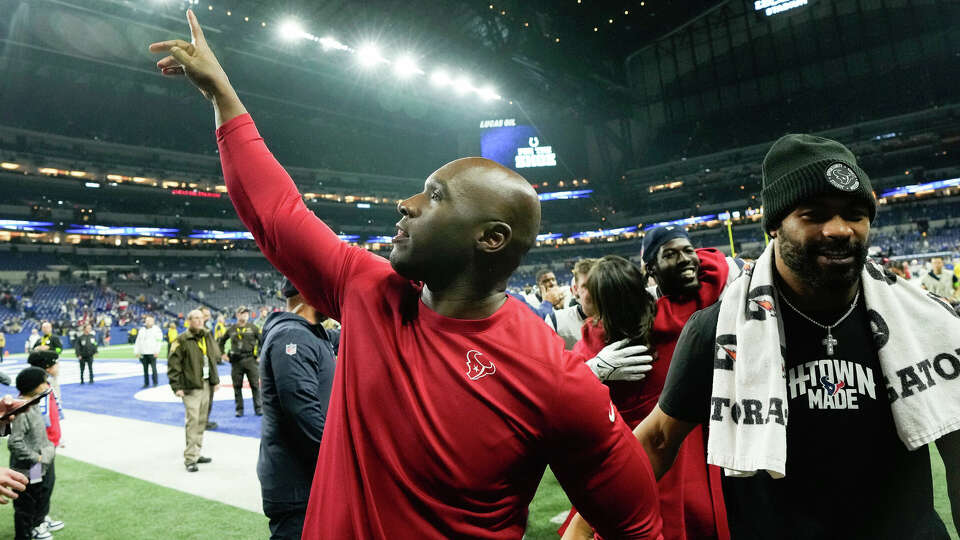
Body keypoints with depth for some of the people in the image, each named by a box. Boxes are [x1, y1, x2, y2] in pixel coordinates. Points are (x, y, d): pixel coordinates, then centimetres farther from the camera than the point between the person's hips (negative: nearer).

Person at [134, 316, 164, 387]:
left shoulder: (156, 329, 1)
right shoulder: (142, 330, 15)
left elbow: (159, 341, -6)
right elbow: (138, 341, 16)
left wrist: (157, 351, -14)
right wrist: (136, 352, 10)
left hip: (152, 353, -4)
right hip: (143, 353, 4)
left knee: (153, 368, -3)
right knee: (145, 369, 8)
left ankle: (155, 383, 5)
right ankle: (146, 383, 17)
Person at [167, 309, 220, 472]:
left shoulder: (208, 337, 12)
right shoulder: (182, 340, -9)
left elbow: (215, 358, 20)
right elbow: (173, 364, -11)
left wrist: (216, 380, 17)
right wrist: (176, 386, -15)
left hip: (206, 384, 7)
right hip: (191, 387, -7)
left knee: (202, 421, 13)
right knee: (193, 420, -10)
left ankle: (196, 453, 24)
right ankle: (190, 458, -3)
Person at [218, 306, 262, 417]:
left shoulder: (253, 328, 1)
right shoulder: (231, 329, 6)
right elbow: (221, 341, 20)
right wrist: (222, 354, 13)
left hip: (250, 359, -2)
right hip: (236, 361, 2)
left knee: (255, 385, 1)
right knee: (237, 386, 7)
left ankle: (258, 408, 10)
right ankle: (239, 409, 18)